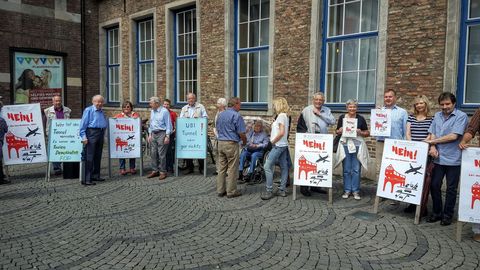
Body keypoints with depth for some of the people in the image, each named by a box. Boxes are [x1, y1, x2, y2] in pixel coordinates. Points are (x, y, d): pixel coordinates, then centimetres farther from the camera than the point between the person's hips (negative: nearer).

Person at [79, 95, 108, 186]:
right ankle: (86, 179, -8)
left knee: (98, 157, 13)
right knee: (89, 157, -9)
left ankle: (95, 175, 24)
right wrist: (84, 136, -14)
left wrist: (103, 134, 13)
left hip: (101, 134, 8)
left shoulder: (102, 112, 18)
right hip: (91, 133, -7)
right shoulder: (88, 110, -3)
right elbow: (83, 124, -7)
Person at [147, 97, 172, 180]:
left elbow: (168, 124, -10)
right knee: (154, 153, 8)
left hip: (162, 133, -7)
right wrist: (150, 134, 15)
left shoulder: (164, 111, -8)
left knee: (161, 154, -5)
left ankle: (162, 172, 3)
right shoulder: (152, 111, 14)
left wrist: (167, 136, -14)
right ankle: (155, 170, 16)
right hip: (153, 134, 7)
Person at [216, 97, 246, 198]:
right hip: (231, 144, -7)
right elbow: (241, 133, -12)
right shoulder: (236, 116, -11)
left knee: (221, 168, 12)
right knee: (232, 169, 1)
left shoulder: (220, 115, 12)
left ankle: (220, 190, 17)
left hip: (221, 143, 7)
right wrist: (244, 141, 6)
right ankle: (231, 191, 7)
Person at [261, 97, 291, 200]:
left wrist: (273, 141, -13)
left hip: (278, 145, -10)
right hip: (283, 145, 10)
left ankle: (269, 191, -5)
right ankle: (282, 190, 15)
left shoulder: (281, 116, -14)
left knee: (268, 166, -8)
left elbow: (281, 132, -23)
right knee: (284, 167, 10)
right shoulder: (285, 116, 15)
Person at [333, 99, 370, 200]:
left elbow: (367, 133, 7)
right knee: (346, 169, 6)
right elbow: (337, 132, 12)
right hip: (345, 145, 1)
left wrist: (360, 132, -12)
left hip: (357, 145, -1)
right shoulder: (342, 117, 7)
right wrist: (340, 131, -9)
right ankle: (347, 190, 16)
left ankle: (356, 191, 12)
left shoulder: (360, 118, 4)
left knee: (356, 169, 2)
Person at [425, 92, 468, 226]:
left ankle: (447, 215, 19)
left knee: (451, 188, 6)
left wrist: (433, 141, -8)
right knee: (434, 185, 6)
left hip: (453, 159, -4)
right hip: (438, 158, 5)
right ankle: (437, 212, 20)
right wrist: (432, 147, -9)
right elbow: (432, 133, 10)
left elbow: (453, 136, -13)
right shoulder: (437, 116, 11)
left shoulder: (461, 116, -6)